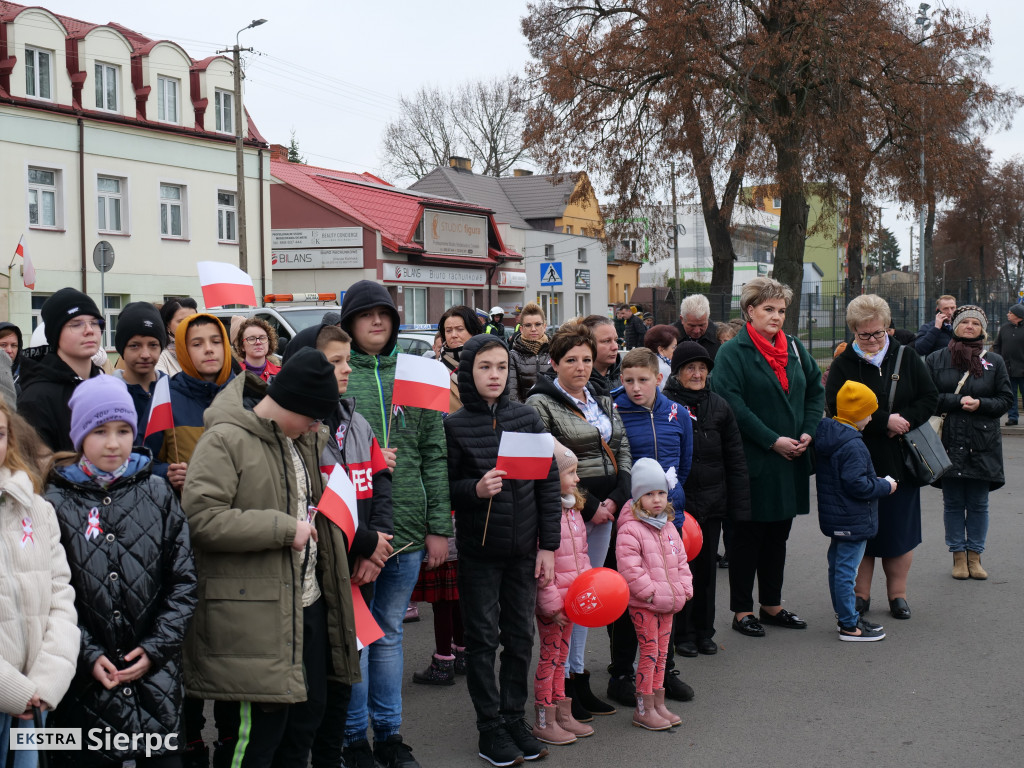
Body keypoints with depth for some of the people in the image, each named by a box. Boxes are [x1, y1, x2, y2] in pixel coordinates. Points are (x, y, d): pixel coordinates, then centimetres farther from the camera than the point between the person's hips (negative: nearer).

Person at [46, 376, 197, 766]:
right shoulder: (57, 502, -1)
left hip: (156, 679, 2)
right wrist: (88, 657, -11)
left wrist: (156, 648, -5)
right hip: (83, 683, -1)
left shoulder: (158, 494, 5)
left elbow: (184, 581, 4)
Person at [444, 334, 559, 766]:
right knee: (482, 638, 6)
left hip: (523, 548, 3)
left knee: (521, 636, 10)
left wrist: (548, 545, 0)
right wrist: (475, 490, -23)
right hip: (478, 550, -2)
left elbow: (548, 482, 3)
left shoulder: (527, 418, 1)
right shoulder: (454, 426, -6)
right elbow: (443, 488, -3)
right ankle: (491, 727, 17)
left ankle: (515, 717, 25)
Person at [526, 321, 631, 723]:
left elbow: (623, 452, 14)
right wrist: (587, 506, -14)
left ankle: (577, 675, 21)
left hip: (605, 509, 7)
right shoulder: (541, 404, -8)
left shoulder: (605, 403, 15)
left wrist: (615, 499, -2)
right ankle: (562, 687, 4)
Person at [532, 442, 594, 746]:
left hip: (571, 598, 8)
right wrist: (552, 603, -19)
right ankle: (544, 722, 9)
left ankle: (563, 715, 26)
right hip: (551, 599, -8)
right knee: (549, 657, 0)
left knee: (561, 656, 17)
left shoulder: (573, 510, 10)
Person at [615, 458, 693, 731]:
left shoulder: (669, 529, 11)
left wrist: (683, 589, 4)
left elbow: (681, 561, 17)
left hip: (668, 603, 7)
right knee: (649, 653, -5)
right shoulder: (630, 530, -14)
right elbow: (630, 569, -20)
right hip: (643, 605, -7)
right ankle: (643, 709, 4)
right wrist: (653, 593, -20)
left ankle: (658, 703, 22)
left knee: (661, 653, 13)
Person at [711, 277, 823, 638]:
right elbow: (732, 405, -17)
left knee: (779, 533, 14)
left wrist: (808, 432, -1)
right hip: (753, 461, -6)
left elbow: (816, 389, 15)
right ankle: (742, 610, 12)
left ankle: (772, 605, 25)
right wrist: (773, 441, -18)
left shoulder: (795, 347, 11)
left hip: (791, 459, 6)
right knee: (748, 535, 2)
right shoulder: (732, 353, -9)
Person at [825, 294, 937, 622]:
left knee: (900, 526, 7)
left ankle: (897, 593, 20)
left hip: (901, 460, 2)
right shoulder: (843, 364, -2)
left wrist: (904, 421, -13)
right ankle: (861, 594, 15)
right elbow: (836, 409, -13)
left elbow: (930, 397, 4)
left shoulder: (906, 358, 5)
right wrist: (885, 421, -18)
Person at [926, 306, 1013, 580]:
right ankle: (958, 556, 14)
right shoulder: (936, 359, 5)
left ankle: (975, 556, 15)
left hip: (983, 443, 0)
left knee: (978, 503, 4)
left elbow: (1006, 399, 5)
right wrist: (958, 400, -13)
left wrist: (980, 404, -12)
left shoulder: (994, 362, 7)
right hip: (949, 442, 0)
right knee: (953, 503, 4)